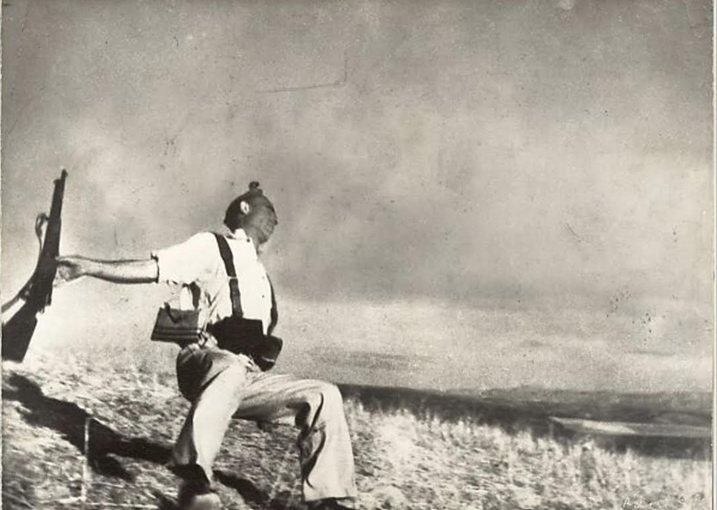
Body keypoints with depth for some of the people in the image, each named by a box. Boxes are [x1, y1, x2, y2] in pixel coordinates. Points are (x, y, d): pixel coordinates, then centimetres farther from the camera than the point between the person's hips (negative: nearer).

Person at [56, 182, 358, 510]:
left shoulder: (260, 276, 27)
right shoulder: (213, 247, 6)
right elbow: (150, 269, -6)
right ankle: (194, 482, -40)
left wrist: (270, 403, 18)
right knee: (230, 368, -40)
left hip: (248, 376, 7)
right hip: (205, 362, -7)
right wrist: (86, 266, -18)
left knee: (324, 395, -7)